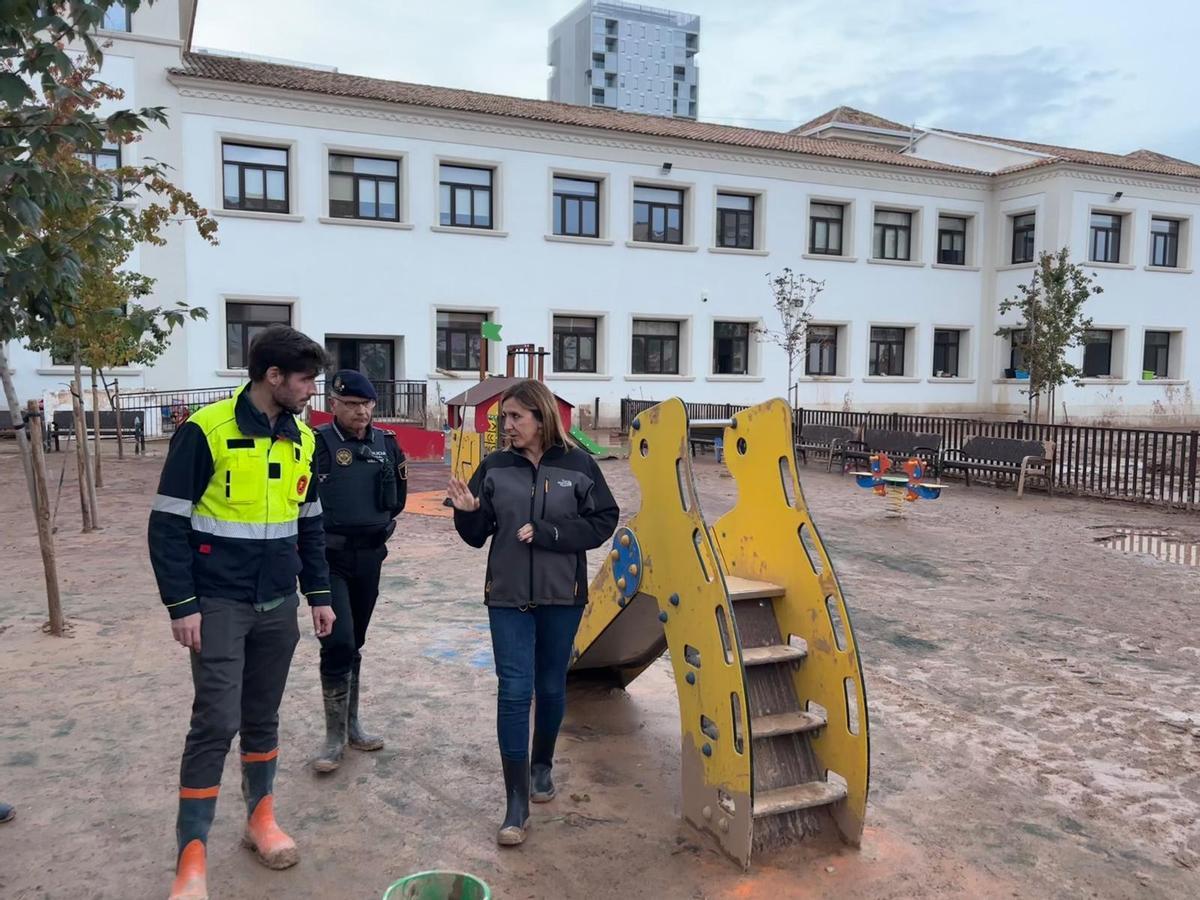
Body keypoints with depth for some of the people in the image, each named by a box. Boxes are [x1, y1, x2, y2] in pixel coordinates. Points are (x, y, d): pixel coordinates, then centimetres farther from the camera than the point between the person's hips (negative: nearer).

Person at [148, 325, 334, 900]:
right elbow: (168, 524, -11)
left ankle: (261, 820, 32)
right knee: (217, 722, -6)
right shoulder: (205, 431, -14)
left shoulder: (302, 439, 5)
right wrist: (182, 605, -14)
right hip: (218, 605, -5)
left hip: (278, 606, 5)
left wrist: (319, 595, 13)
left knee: (263, 717, 15)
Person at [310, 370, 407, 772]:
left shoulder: (386, 443, 3)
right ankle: (335, 736, 4)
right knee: (338, 643, -11)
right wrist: (319, 530, -5)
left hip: (370, 556, 5)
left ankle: (352, 724, 29)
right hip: (328, 558, -5)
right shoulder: (317, 443, -13)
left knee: (354, 643, 16)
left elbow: (398, 492, 17)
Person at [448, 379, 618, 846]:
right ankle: (516, 802, 5)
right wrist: (467, 513, -19)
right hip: (508, 597, 0)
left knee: (551, 688, 16)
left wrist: (547, 533, -16)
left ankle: (542, 765, 41)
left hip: (562, 596, 0)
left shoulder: (578, 465, -6)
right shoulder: (494, 467, -1)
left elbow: (604, 521, -6)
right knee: (514, 693, -4)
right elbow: (478, 535, 3)